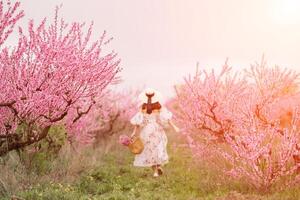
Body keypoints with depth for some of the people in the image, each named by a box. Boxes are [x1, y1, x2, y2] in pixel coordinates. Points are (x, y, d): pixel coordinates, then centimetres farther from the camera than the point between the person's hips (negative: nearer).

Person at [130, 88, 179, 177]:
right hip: (157, 130, 0)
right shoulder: (159, 106, -6)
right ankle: (159, 165, -6)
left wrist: (135, 132, -5)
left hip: (147, 131, 0)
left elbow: (138, 120, -9)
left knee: (150, 150, 9)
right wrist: (174, 126, -6)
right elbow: (166, 117, -10)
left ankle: (155, 170, 4)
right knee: (159, 149, 15)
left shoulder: (143, 107, -7)